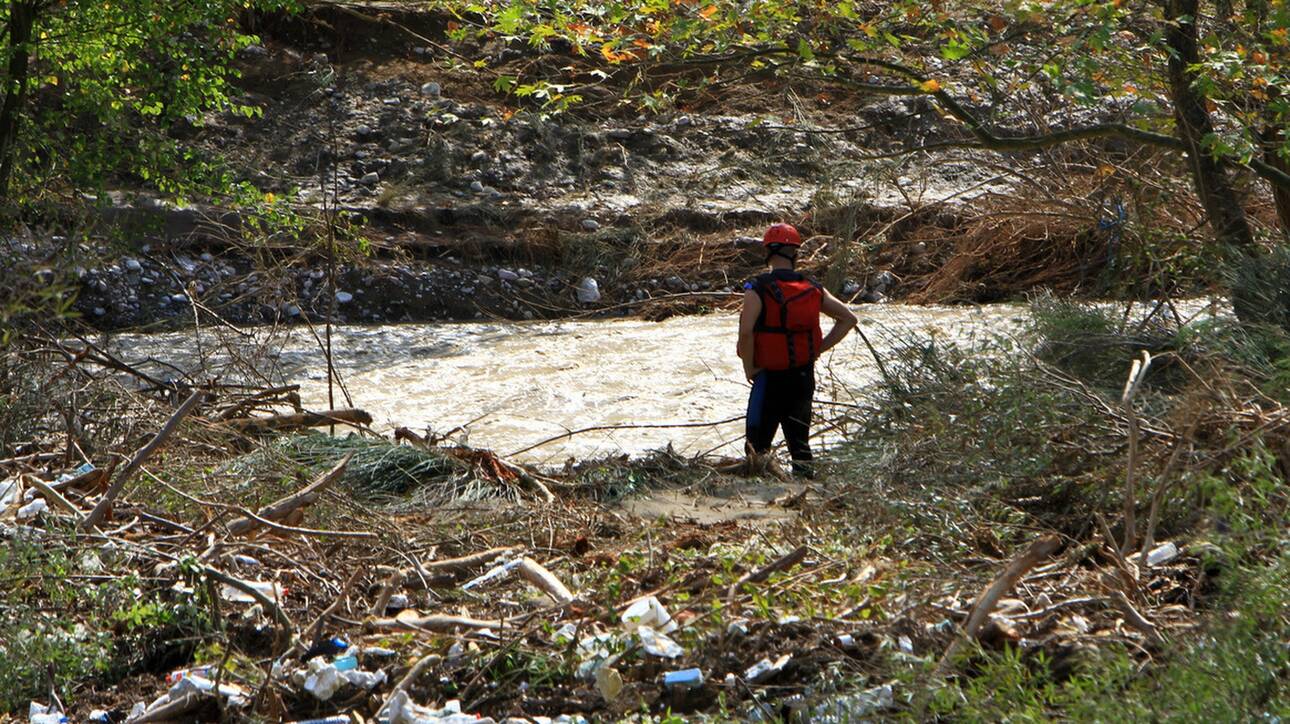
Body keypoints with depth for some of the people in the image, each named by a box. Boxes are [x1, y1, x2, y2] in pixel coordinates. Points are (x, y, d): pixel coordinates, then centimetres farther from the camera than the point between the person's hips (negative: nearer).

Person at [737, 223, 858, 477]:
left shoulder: (758, 289, -12)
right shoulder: (813, 289, 3)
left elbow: (746, 332, -24)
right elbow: (849, 319, 7)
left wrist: (749, 368, -10)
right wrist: (818, 349, 7)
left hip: (770, 376, -4)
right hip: (805, 376, 4)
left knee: (757, 446, 4)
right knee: (799, 439, 14)